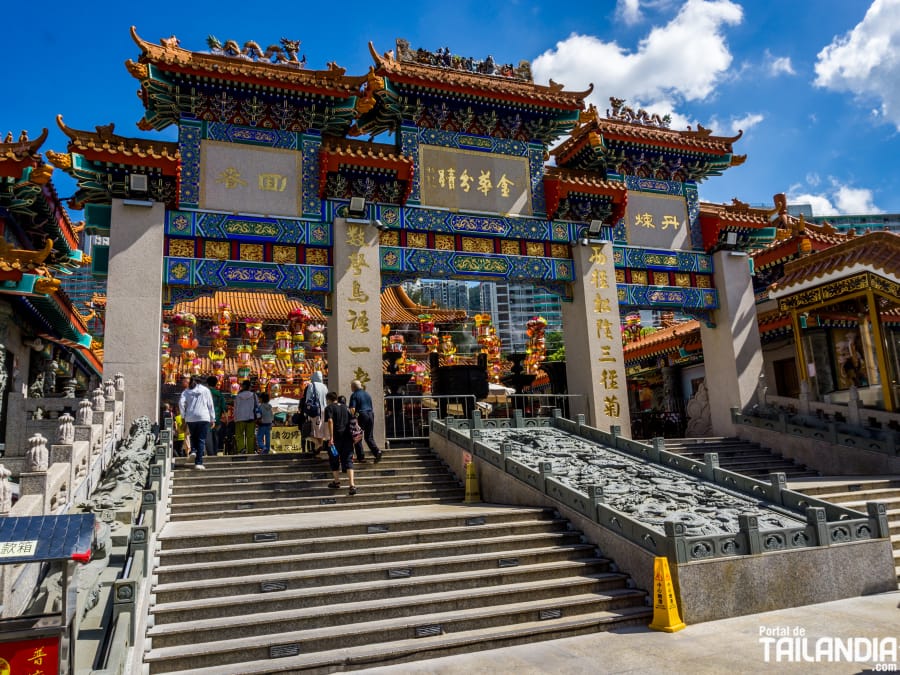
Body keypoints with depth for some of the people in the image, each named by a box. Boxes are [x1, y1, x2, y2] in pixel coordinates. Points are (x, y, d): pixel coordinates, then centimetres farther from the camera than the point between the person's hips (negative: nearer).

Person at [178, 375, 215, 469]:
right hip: (203, 418, -2)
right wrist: (212, 418, 9)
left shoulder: (186, 391, 10)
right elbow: (210, 405, 6)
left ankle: (193, 451, -2)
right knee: (201, 440, -1)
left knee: (193, 436, 23)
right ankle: (198, 463, -7)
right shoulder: (205, 390, 8)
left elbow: (181, 403, -4)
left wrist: (184, 415, 3)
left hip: (190, 418, 2)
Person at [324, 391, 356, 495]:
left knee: (334, 459, 15)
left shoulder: (329, 408, -3)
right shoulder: (345, 407, 14)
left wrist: (331, 437, -19)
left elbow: (330, 421, -16)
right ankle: (352, 485, -11)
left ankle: (337, 482, 26)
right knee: (348, 460, 3)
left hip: (336, 437, -4)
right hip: (347, 437, 4)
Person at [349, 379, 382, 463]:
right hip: (371, 415, 6)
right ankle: (377, 451, -9)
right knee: (369, 437, 11)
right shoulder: (367, 394, 15)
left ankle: (360, 456, 10)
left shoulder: (354, 395, -6)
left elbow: (352, 409, -16)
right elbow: (372, 407, 20)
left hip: (361, 416, -6)